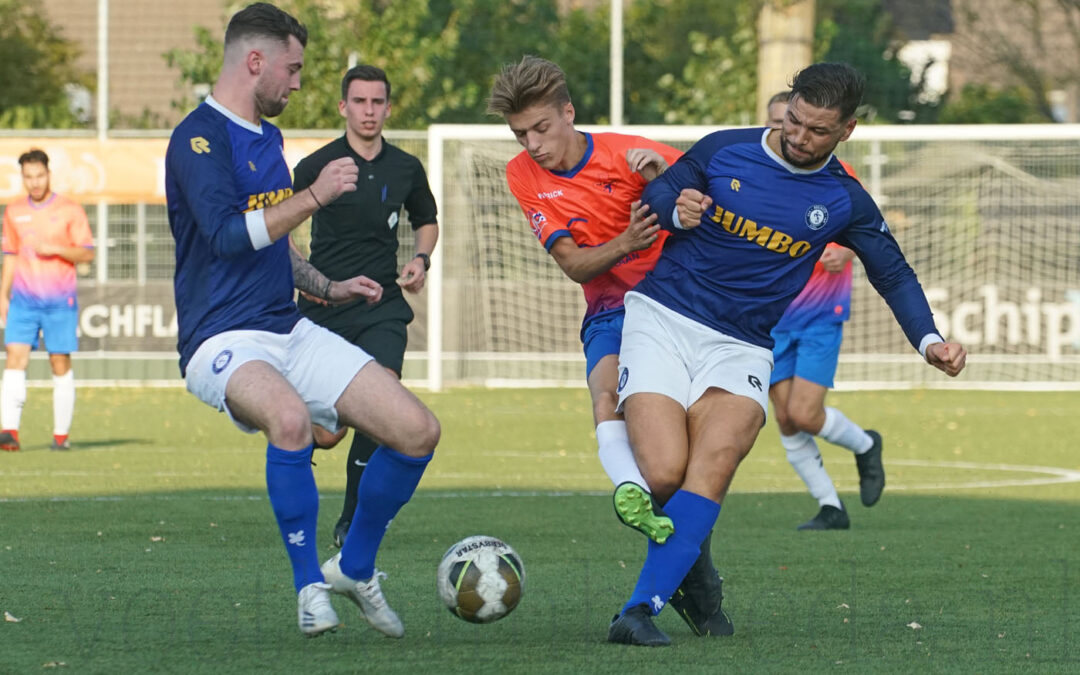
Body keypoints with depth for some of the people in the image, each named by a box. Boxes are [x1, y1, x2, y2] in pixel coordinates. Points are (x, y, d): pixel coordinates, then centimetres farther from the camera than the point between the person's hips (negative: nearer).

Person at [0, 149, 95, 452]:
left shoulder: (70, 211, 0)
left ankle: (61, 435, 8)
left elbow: (87, 253, -1)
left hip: (60, 301, -2)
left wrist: (56, 249, -16)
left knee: (61, 364, 0)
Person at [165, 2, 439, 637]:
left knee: (419, 430, -5)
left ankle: (354, 567, 17)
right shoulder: (199, 138, -11)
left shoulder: (268, 137, 18)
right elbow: (228, 235, -24)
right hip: (222, 340, -9)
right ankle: (310, 585, -22)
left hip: (291, 331, 9)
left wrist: (327, 288, 20)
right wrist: (314, 196, -19)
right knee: (289, 416, -40)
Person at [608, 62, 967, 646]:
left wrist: (928, 341, -1)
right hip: (662, 318, -1)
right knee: (665, 473, -22)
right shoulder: (723, 151, 1)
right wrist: (677, 211, -12)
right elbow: (654, 195, 12)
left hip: (740, 349, 1)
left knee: (717, 456, -30)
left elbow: (894, 275, 14)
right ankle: (689, 567, 14)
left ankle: (641, 609, -34)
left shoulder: (844, 202, 4)